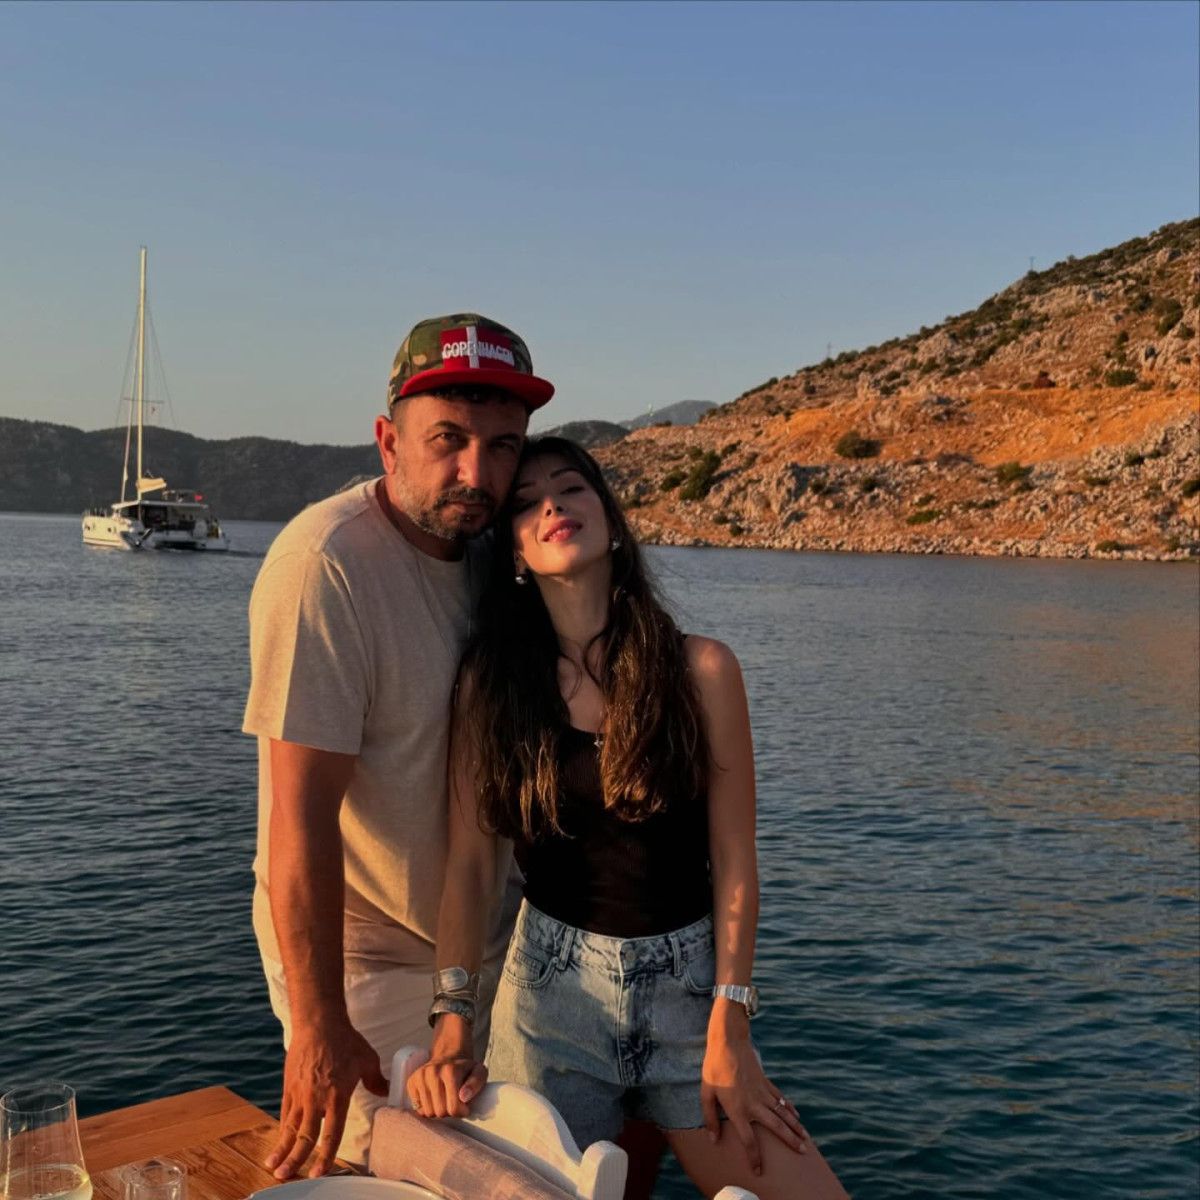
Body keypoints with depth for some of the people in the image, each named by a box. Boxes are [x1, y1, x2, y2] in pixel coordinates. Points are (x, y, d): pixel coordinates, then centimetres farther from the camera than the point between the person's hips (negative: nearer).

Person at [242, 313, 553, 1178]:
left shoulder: (483, 550, -1)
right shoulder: (327, 562, -24)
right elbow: (300, 814, -26)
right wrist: (319, 1026, -24)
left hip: (482, 938, 7)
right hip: (363, 957, -7)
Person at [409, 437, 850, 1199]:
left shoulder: (701, 669, -7)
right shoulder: (490, 681, -3)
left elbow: (734, 863, -6)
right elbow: (471, 860, -7)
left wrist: (729, 1030, -9)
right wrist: (453, 1016, -19)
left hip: (690, 984, 0)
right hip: (553, 985, 1)